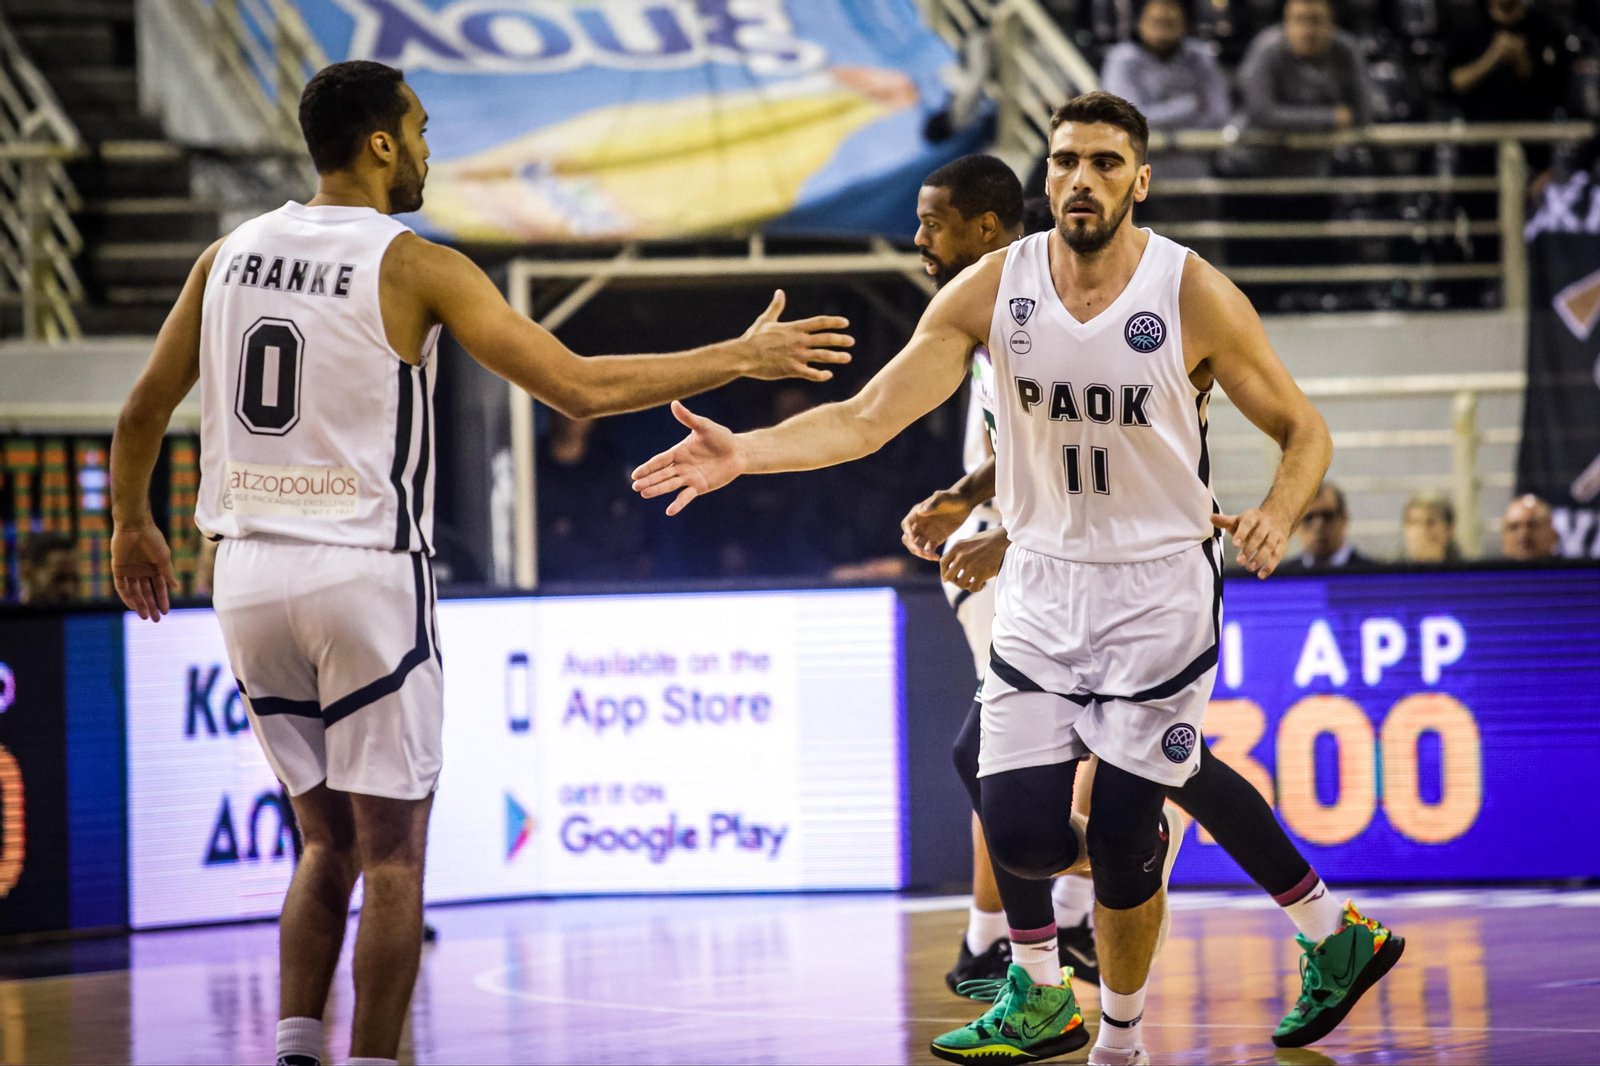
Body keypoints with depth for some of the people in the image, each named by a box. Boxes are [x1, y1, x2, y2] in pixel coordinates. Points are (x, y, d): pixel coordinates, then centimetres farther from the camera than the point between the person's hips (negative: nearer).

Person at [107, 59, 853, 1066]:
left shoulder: (230, 254, 6)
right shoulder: (414, 266, -9)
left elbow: (143, 411, 14)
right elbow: (578, 386, -13)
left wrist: (132, 523, 32)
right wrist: (740, 358, -4)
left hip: (250, 572, 6)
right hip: (367, 577, -5)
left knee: (330, 840, 17)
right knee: (392, 851, 3)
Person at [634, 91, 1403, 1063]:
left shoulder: (1195, 296, -13)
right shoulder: (994, 289, -5)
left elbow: (1304, 432, -4)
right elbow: (870, 417, -7)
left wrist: (1277, 516, -25)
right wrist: (745, 453, -22)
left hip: (1160, 589, -3)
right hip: (1042, 579, 3)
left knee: (1122, 846, -4)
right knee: (1018, 828, -11)